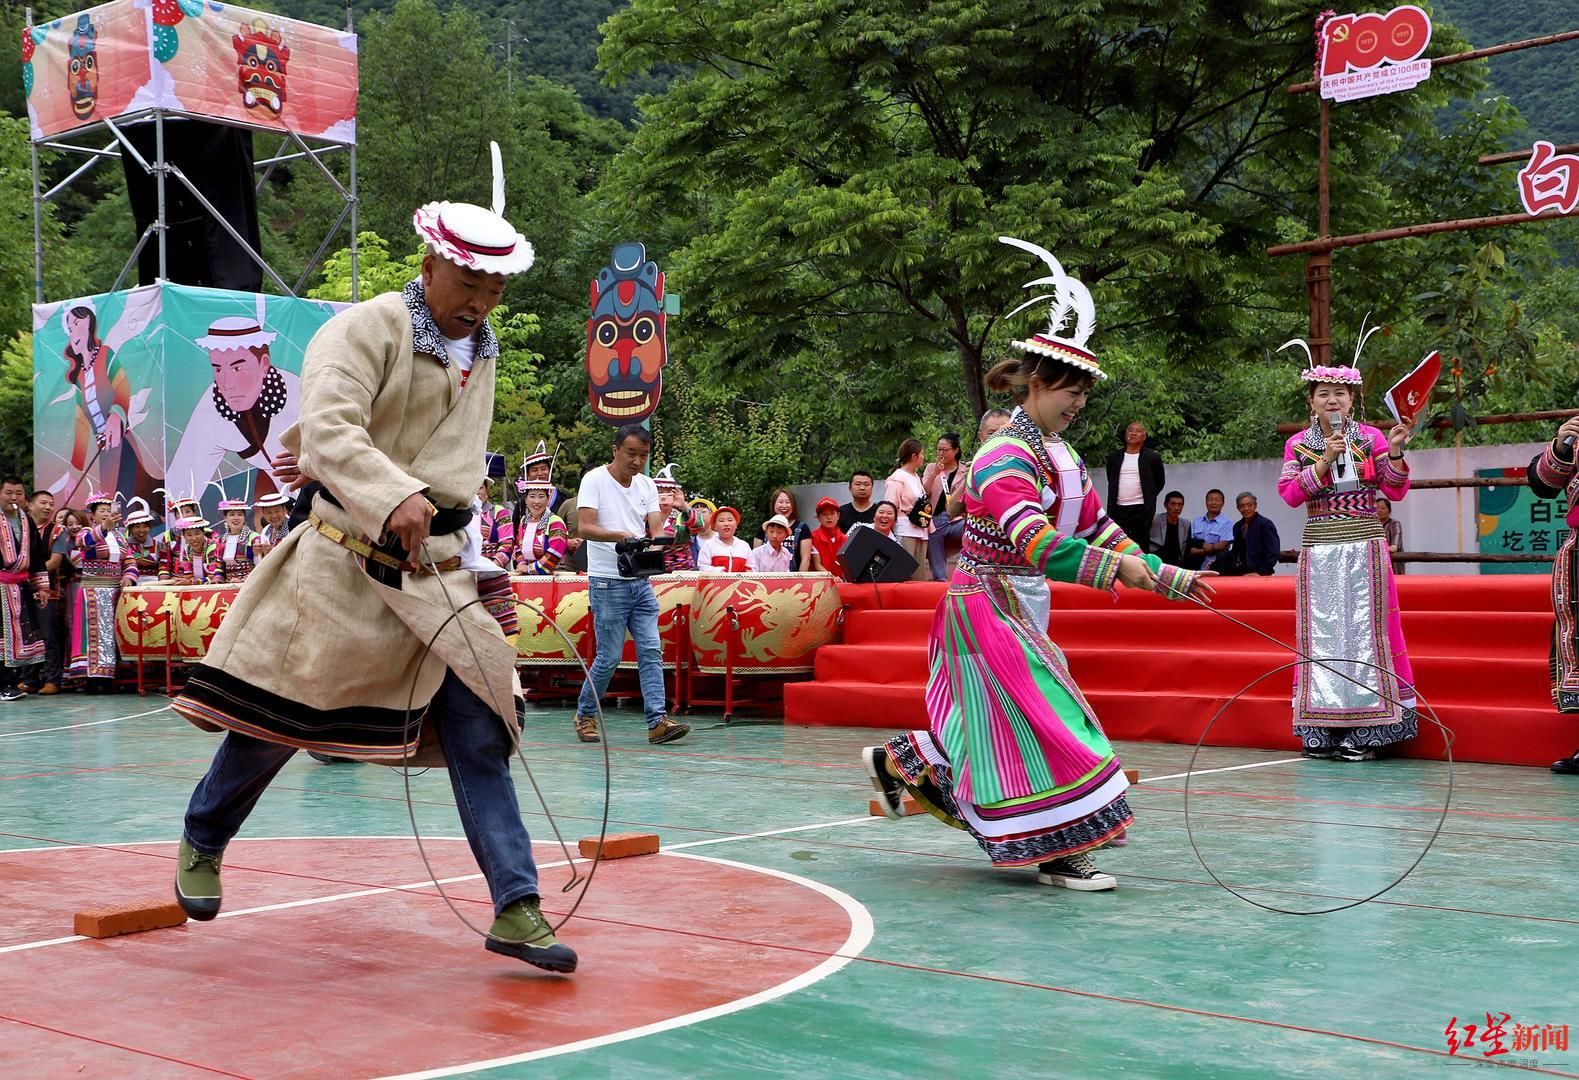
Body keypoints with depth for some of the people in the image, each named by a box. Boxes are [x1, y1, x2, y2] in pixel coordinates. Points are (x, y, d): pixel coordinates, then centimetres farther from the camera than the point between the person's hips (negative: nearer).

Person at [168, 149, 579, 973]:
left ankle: (516, 909, -3)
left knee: (478, 728, -4)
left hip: (438, 568, 6)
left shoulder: (482, 354, 11)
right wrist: (393, 497, -42)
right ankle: (202, 842, 33)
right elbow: (329, 430, -27)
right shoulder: (367, 329, -12)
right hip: (347, 561, -5)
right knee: (279, 712, 6)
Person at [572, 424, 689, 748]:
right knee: (609, 657, -3)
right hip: (607, 583, -5)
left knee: (651, 651, -3)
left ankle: (657, 721, -6)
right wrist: (620, 535, -32)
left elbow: (656, 528, 4)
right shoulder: (594, 480, -5)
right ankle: (585, 715, 16)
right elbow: (584, 527, -16)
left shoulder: (647, 485, 12)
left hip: (641, 581, 6)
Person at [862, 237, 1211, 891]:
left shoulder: (1060, 455, 10)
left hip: (1021, 608, 9)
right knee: (1037, 722, -9)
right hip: (990, 604, -9)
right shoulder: (1005, 457, -20)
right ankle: (1055, 854, -2)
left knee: (989, 718, 16)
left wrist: (1168, 577, 6)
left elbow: (1099, 527, 11)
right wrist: (1114, 568, -43)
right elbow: (1035, 541, -34)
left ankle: (895, 761, 34)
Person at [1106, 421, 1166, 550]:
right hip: (1118, 509, 3)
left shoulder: (1152, 457, 1)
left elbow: (1160, 482, 11)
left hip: (1141, 509, -3)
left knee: (1140, 547, -4)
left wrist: (1148, 497, 8)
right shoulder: (1114, 457, 11)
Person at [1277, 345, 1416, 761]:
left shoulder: (1371, 438, 5)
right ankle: (1322, 729, 5)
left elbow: (1396, 491, 1)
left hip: (1364, 546, -1)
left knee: (1365, 627, -4)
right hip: (1319, 549, 1)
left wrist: (1394, 452, -14)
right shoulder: (1299, 444, 8)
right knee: (1321, 631, 1)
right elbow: (1290, 494, -4)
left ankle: (1365, 729, -2)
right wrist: (1324, 461, -12)